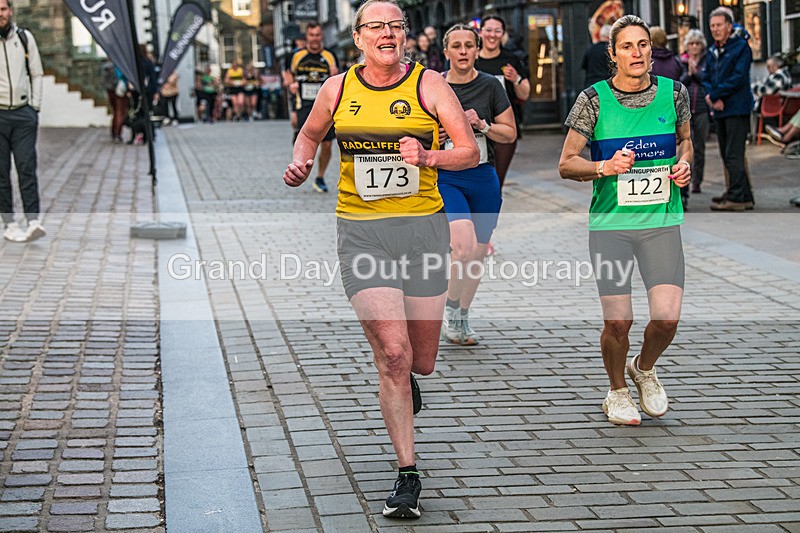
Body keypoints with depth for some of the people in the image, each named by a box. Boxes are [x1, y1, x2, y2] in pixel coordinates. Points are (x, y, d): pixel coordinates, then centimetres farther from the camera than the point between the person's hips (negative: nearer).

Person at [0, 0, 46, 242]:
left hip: (24, 114, 1)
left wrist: (35, 106, 6)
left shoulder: (25, 37, 7)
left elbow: (36, 74, 13)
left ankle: (33, 221, -13)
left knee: (27, 168, -7)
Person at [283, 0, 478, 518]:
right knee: (393, 352, -13)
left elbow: (471, 152, -2)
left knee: (422, 359, 9)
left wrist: (428, 157, -20)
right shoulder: (338, 89, 4)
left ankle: (401, 378, 49)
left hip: (423, 227, 1)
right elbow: (310, 135, 23)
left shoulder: (429, 84, -1)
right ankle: (408, 475, -2)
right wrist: (301, 164, 2)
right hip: (362, 231, 0)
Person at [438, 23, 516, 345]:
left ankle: (462, 317, 32)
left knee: (478, 254, 10)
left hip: (483, 177, 2)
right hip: (445, 177, -2)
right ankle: (451, 306, 2)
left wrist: (481, 125, -12)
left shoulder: (490, 86, 2)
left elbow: (510, 133, 5)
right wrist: (436, 134, -11)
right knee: (464, 246, -23)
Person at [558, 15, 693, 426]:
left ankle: (644, 369, 24)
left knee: (667, 317, -10)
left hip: (662, 222, 2)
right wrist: (605, 167, -18)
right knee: (618, 321, -5)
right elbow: (566, 164, -1)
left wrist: (684, 165, 1)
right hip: (610, 224, -2)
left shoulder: (673, 92, 2)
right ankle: (617, 392, 25)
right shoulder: (594, 99, -5)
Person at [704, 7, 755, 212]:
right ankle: (745, 196, 16)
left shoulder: (741, 47, -6)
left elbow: (738, 78, -15)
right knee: (727, 155, 10)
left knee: (734, 154, -11)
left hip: (737, 108, -8)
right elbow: (707, 79, 16)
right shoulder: (712, 52, 17)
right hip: (719, 110, 8)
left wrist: (714, 95, -13)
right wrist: (713, 97, -4)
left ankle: (736, 197, -10)